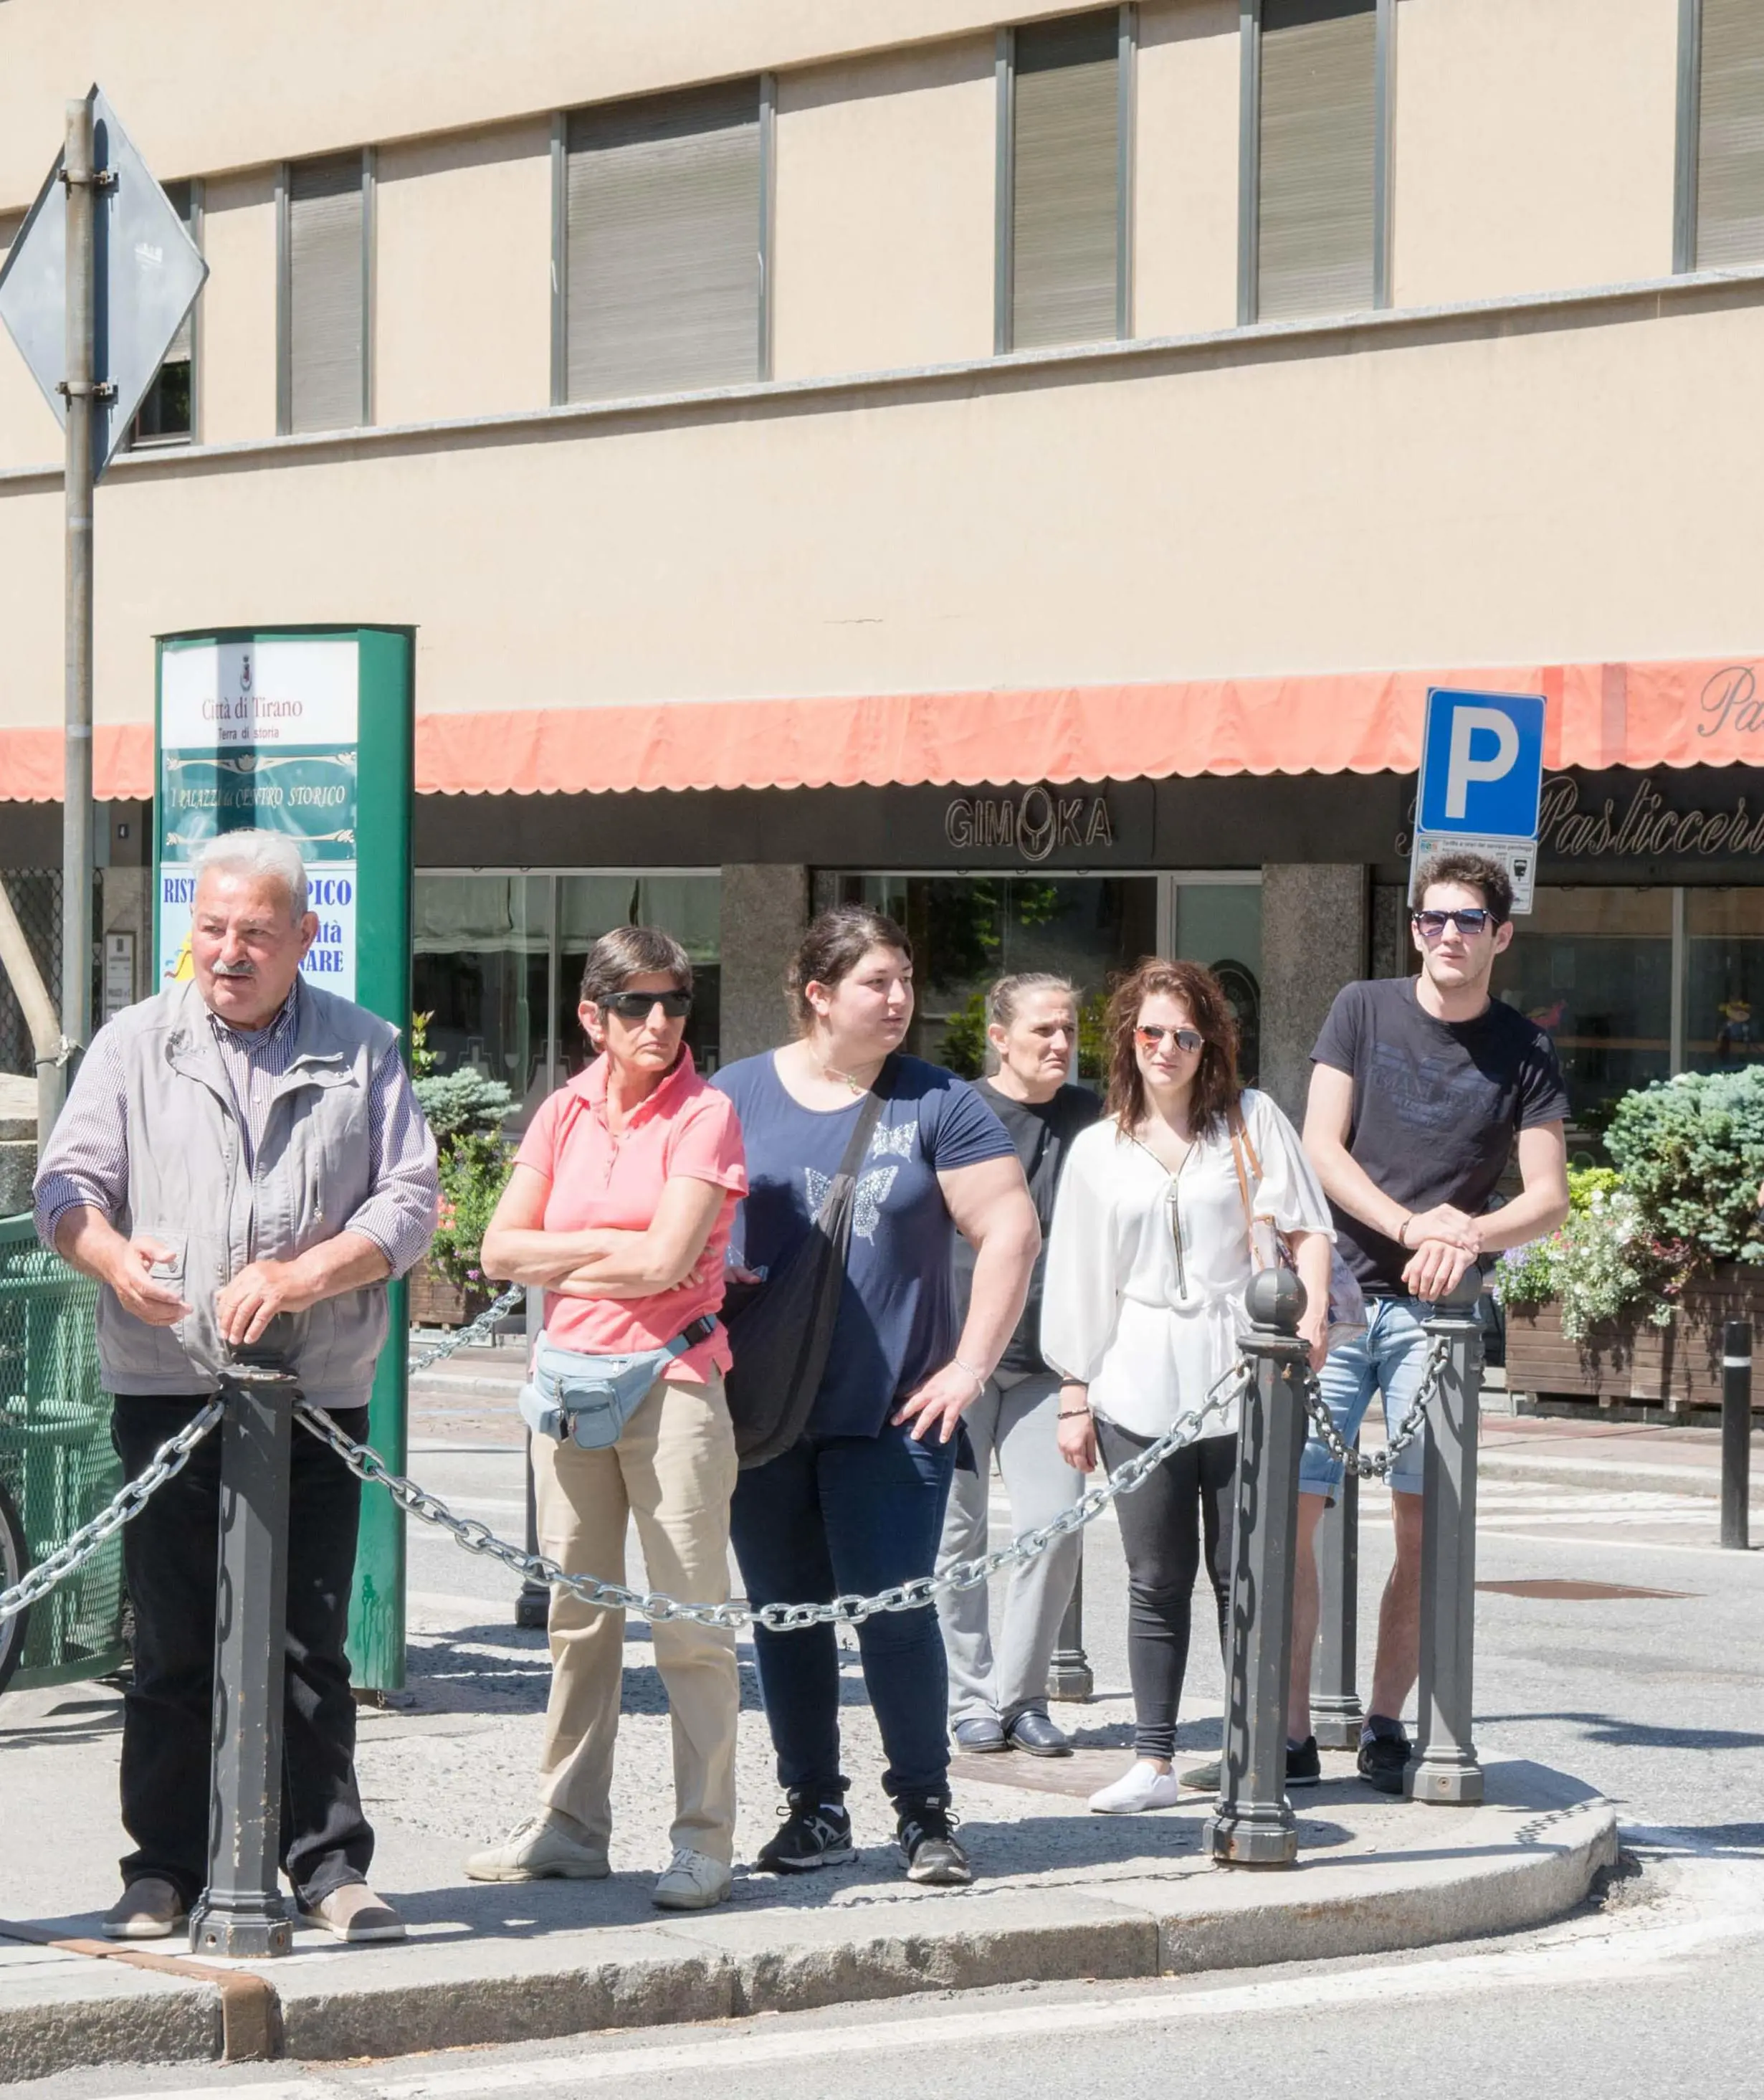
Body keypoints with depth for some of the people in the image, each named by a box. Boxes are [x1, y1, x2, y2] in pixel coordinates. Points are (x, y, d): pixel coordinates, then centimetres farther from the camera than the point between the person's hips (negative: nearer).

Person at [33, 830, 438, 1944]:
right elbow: (67, 1183, 3)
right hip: (168, 1389, 0)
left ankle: (328, 1863, 8)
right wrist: (114, 1255, -19)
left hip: (317, 1394, 0)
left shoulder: (363, 1050, 8)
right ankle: (166, 1868, 10)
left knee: (311, 1645, 0)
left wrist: (297, 1277, -13)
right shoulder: (135, 1045, 9)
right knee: (173, 1645, 3)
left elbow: (410, 1203, 3)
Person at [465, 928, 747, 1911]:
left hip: (670, 1378, -5)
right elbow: (502, 1248, 4)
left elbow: (665, 1260, -16)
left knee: (692, 1622, -4)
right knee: (578, 1615, 12)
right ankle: (572, 1825, 20)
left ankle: (706, 1840, -1)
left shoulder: (705, 1114, -6)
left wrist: (565, 1261, -2)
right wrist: (613, 1247, -7)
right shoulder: (566, 1112, 9)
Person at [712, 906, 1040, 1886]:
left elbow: (1010, 1232, 0)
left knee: (893, 1611, -8)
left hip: (890, 1411, -2)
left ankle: (925, 1811, 4)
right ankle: (813, 1808, 19)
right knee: (786, 1615, 8)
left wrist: (969, 1366, -5)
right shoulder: (737, 1096, 6)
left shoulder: (936, 1105, 1)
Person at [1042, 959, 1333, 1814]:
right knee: (1157, 1581, 2)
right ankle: (1152, 1760, 4)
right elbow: (1079, 1283, 14)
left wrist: (1312, 1313, -15)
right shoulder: (1099, 1151, 12)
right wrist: (1075, 1396, 11)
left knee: (1243, 1576, 0)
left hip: (1240, 1376, -2)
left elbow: (1304, 1227, 2)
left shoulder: (1250, 1120, 7)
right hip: (1138, 1388, 2)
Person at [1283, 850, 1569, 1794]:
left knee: (1423, 1524, -3)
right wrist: (1412, 1226, -15)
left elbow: (1549, 1198, 2)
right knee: (1289, 1511, -7)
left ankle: (1387, 1722, 8)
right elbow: (1321, 1149, -1)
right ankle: (1288, 1729, -2)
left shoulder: (1524, 1052, 6)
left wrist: (1471, 1236, -18)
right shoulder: (1364, 1011, 5)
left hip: (1434, 1309, 0)